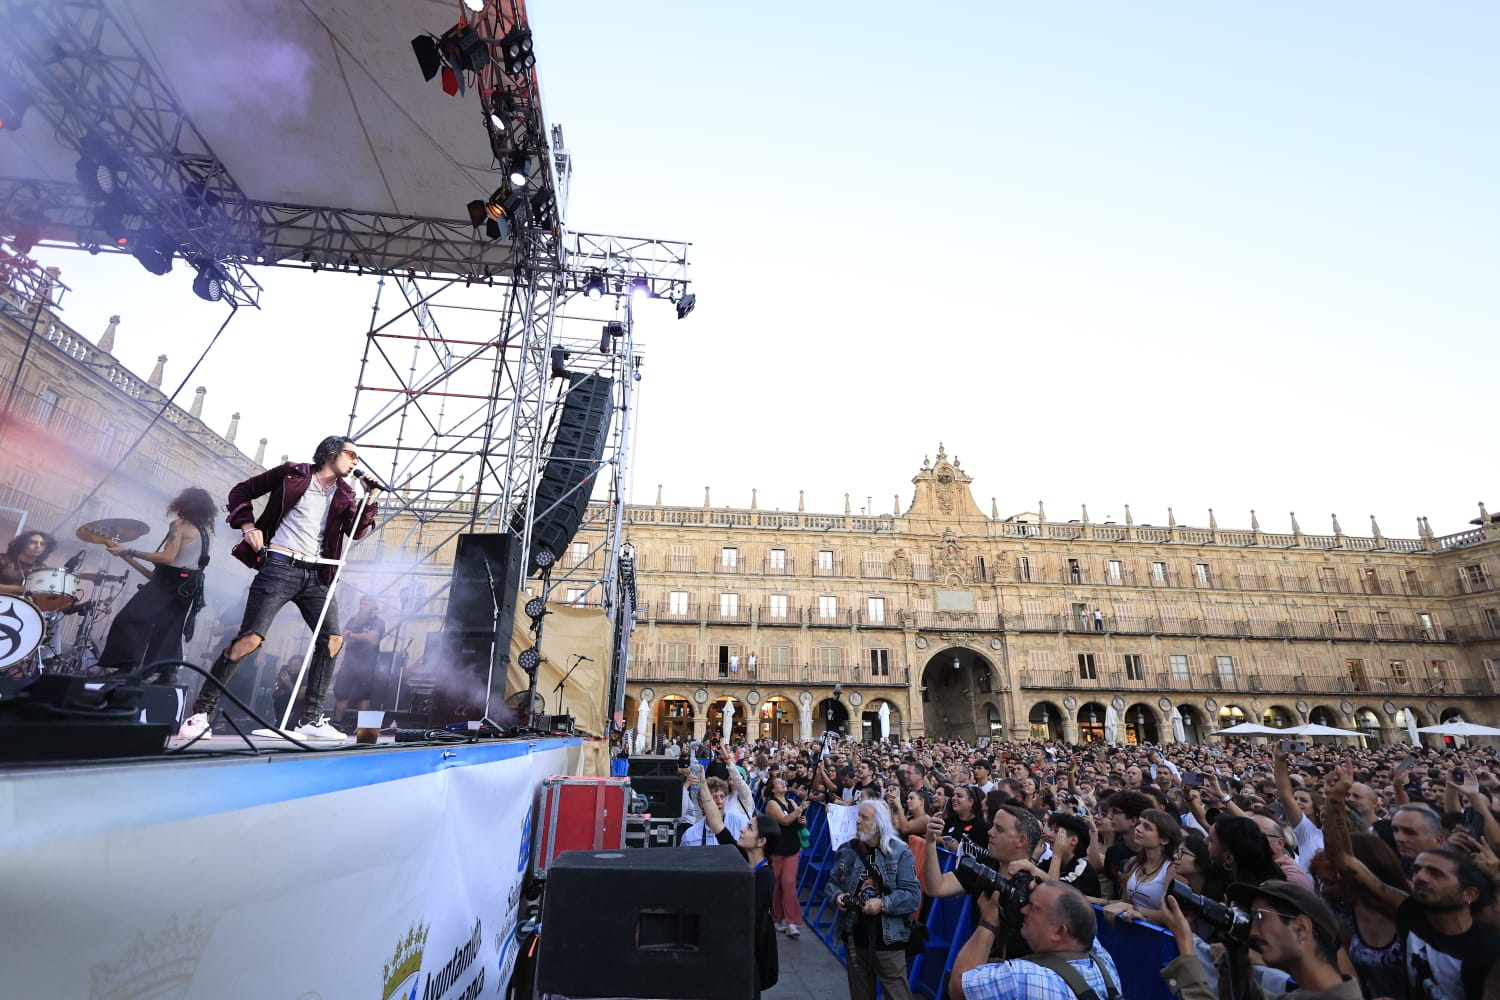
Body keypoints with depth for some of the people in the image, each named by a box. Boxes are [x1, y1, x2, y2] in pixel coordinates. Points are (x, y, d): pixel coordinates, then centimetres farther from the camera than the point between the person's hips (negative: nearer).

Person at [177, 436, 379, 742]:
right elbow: (241, 491, 11)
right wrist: (248, 526, -2)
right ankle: (200, 713, 4)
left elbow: (356, 532, 3)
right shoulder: (293, 473, 5)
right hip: (279, 567, -4)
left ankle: (311, 719, 3)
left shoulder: (344, 494, 14)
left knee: (333, 639, -5)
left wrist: (370, 500, -7)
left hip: (316, 574, 5)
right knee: (251, 638, -12)